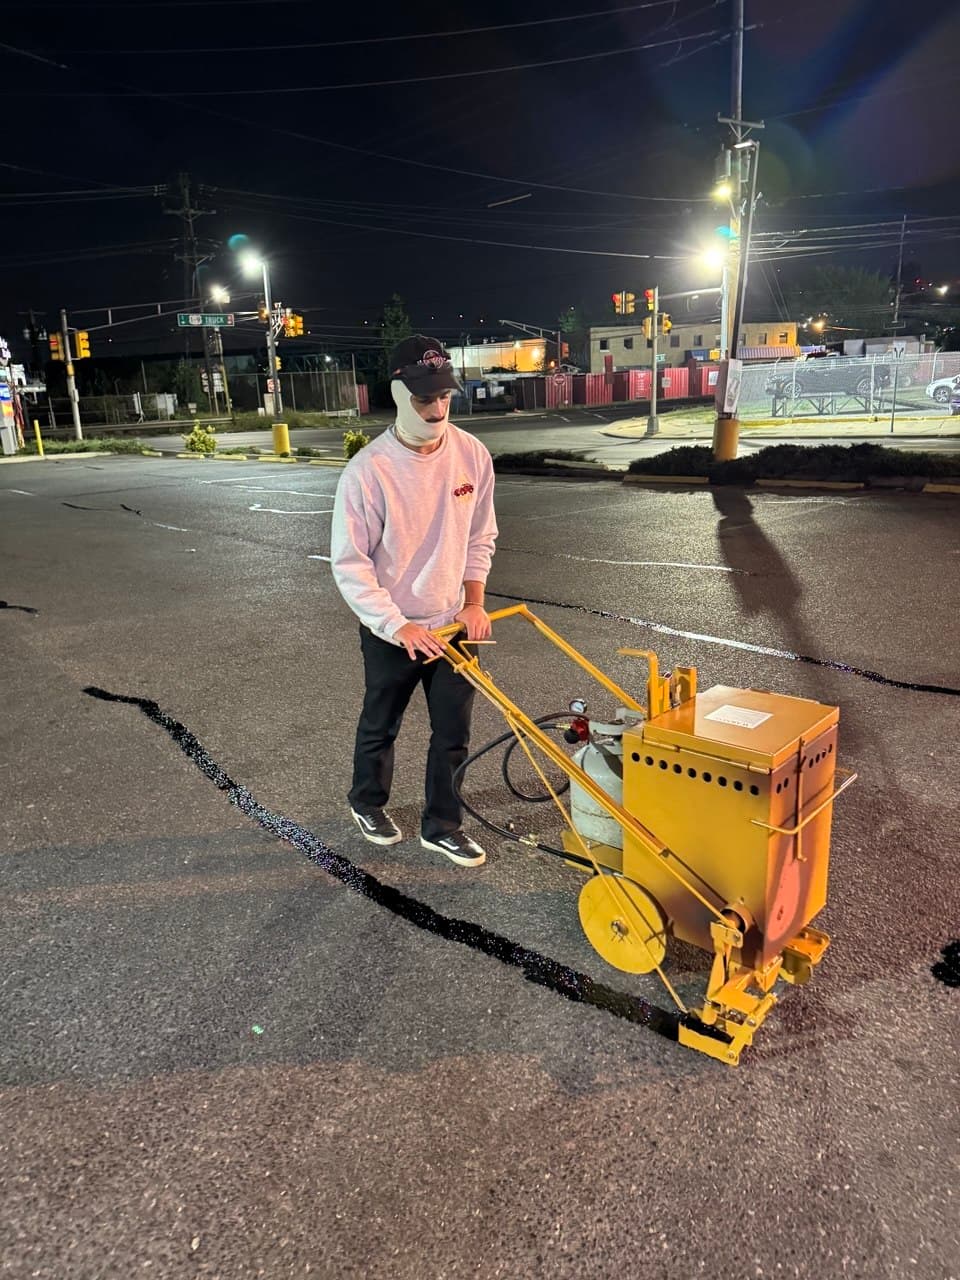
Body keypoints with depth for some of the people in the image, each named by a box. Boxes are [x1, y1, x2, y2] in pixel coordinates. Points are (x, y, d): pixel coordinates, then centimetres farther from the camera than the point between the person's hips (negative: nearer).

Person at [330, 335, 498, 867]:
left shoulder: (472, 454, -8)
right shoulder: (368, 469, -21)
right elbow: (349, 563, -17)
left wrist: (474, 602, -3)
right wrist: (397, 625, -22)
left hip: (452, 623, 3)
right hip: (390, 630, -3)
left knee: (453, 733, 11)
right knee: (380, 727, 19)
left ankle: (442, 826, 30)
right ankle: (367, 803, 45)